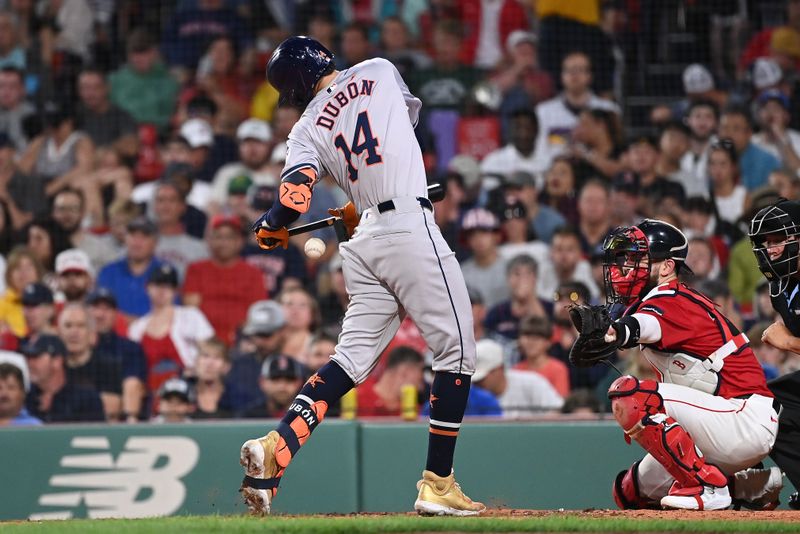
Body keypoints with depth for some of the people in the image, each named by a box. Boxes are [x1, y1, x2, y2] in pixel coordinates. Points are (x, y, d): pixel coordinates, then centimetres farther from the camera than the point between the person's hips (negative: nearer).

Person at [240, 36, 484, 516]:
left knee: (353, 358, 9)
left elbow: (295, 195, -8)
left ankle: (274, 448, -8)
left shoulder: (307, 131, 9)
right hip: (412, 227, -4)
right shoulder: (379, 72, 9)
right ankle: (438, 486, 1)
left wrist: (271, 230, 14)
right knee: (456, 351, 3)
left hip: (365, 241, 4)